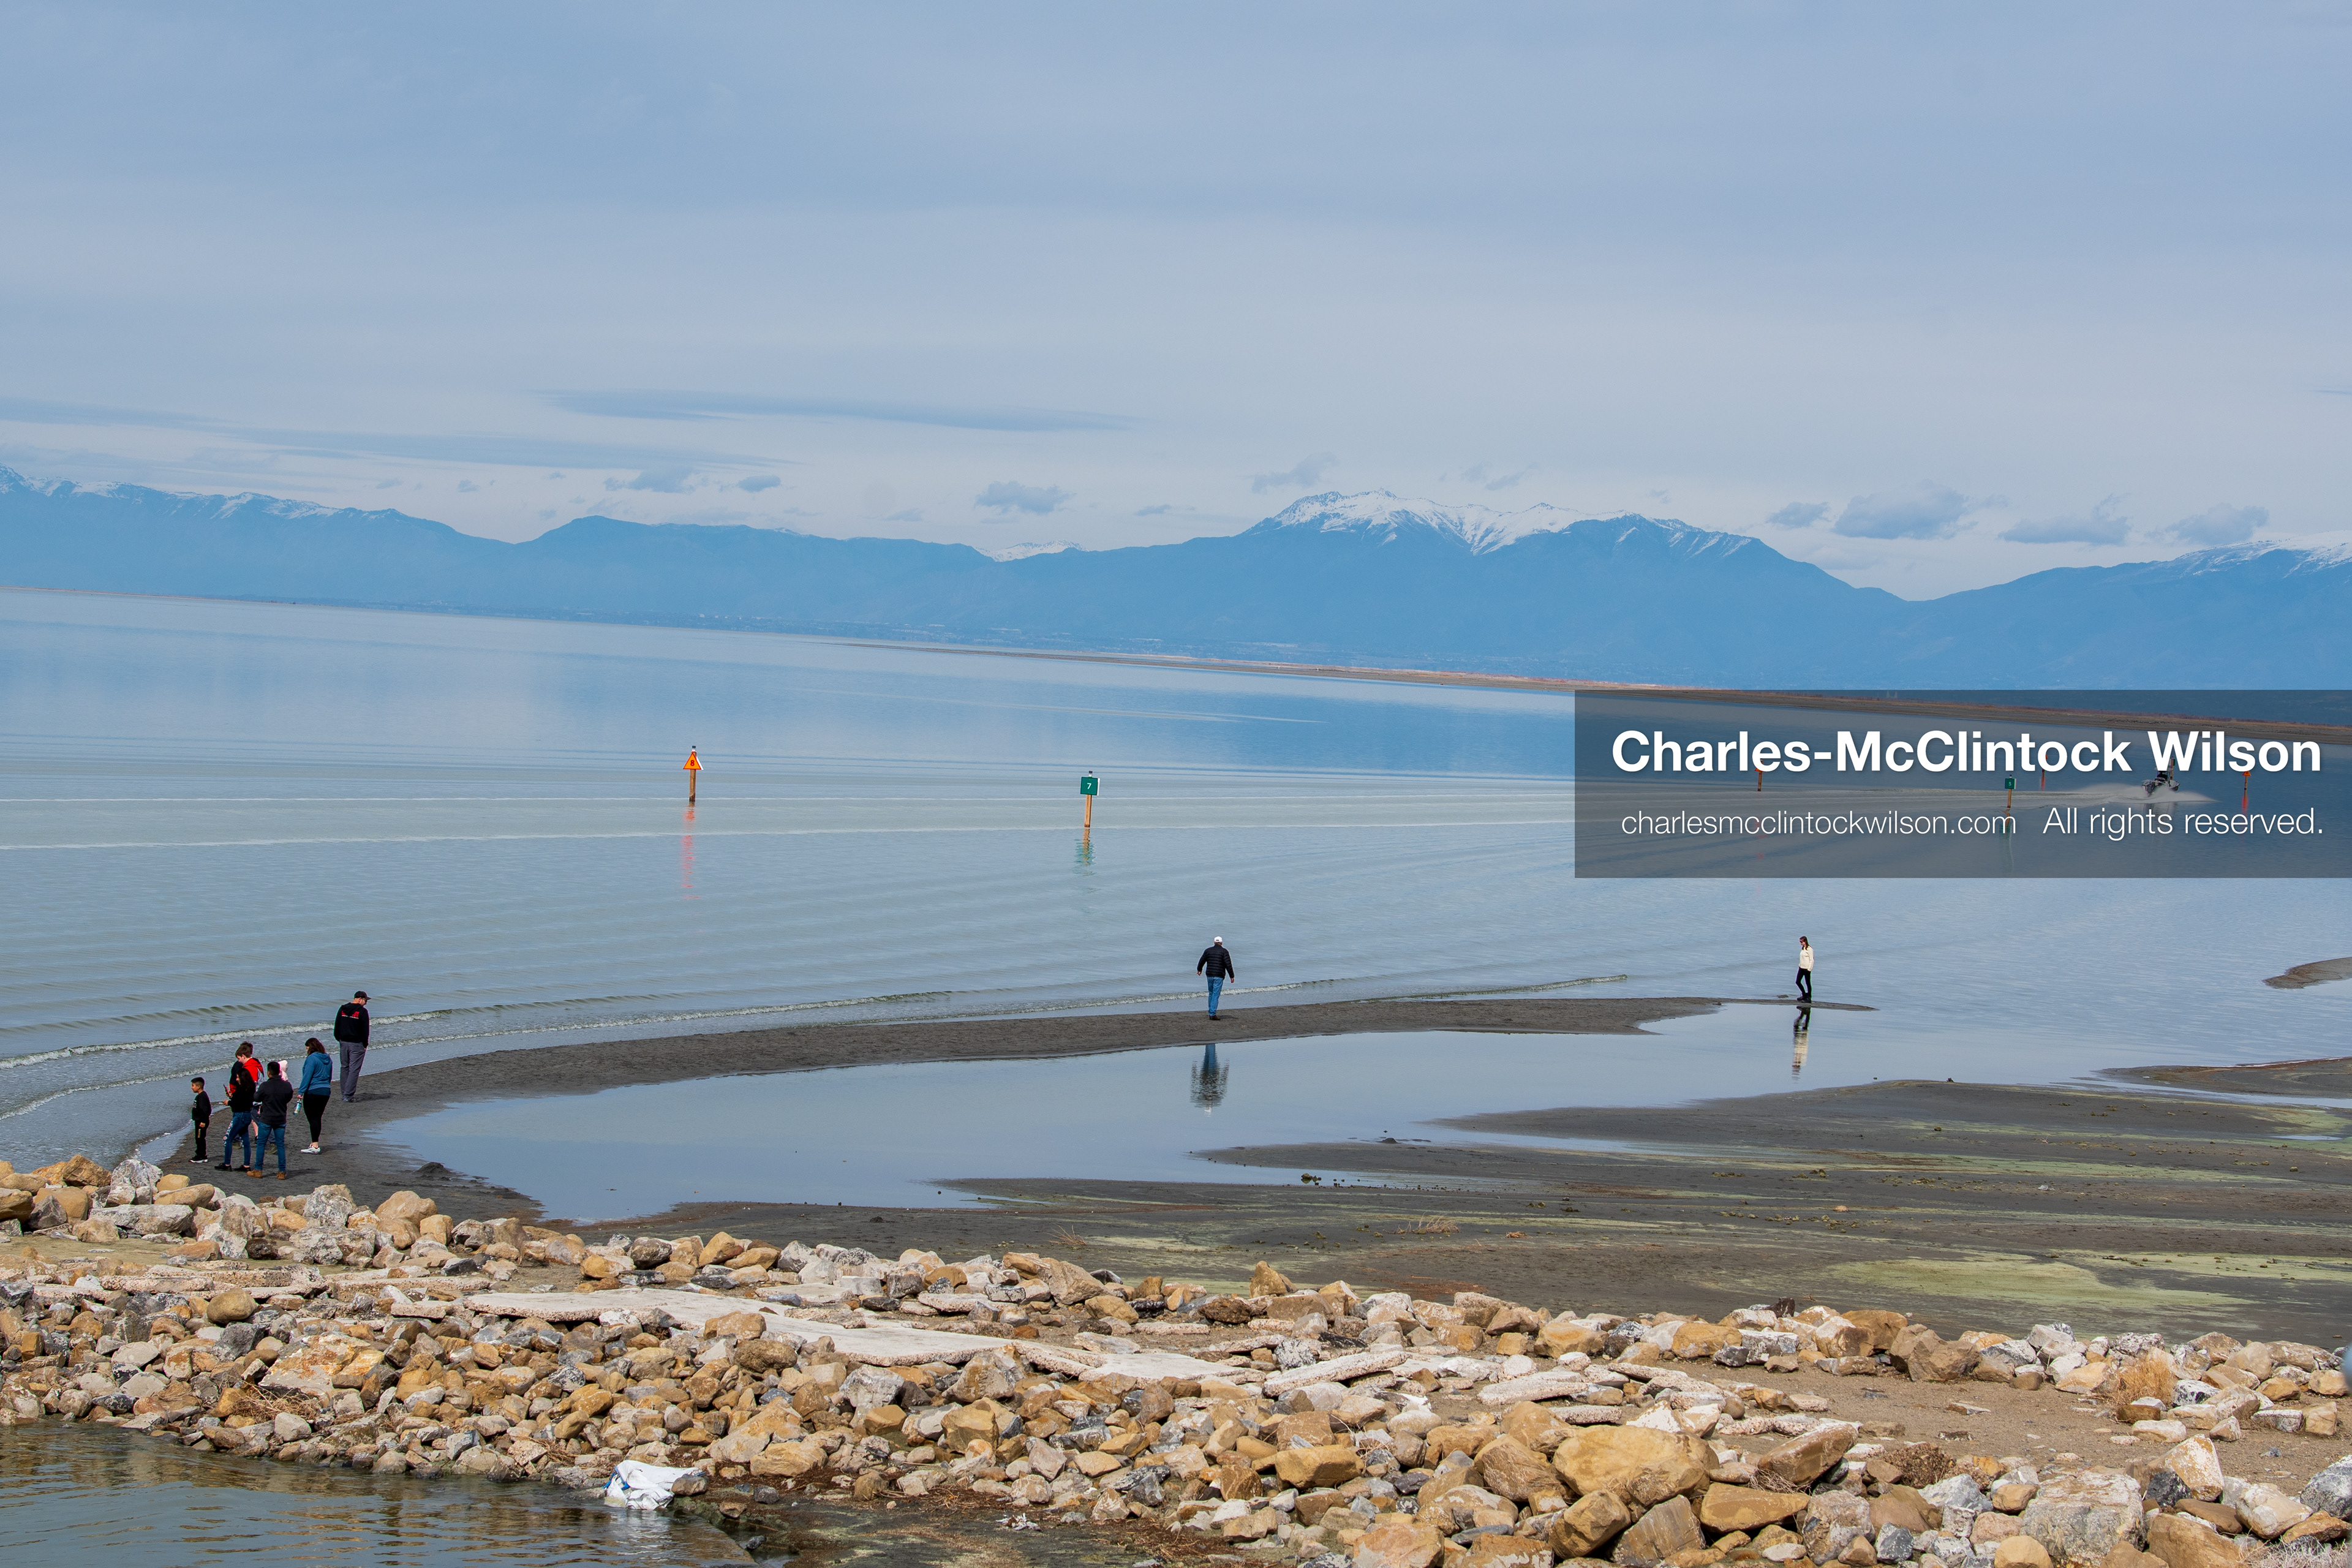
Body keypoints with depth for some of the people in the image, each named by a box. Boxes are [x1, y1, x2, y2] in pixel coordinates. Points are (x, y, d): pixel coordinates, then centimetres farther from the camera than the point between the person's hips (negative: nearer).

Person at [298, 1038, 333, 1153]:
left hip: (313, 1092, -8)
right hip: (326, 1091, 8)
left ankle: (315, 1146, -11)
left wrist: (301, 1091, -15)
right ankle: (314, 1143, 21)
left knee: (312, 1119, -7)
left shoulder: (312, 1058, -11)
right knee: (317, 1118, 15)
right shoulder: (327, 1059, 14)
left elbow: (307, 1076, -16)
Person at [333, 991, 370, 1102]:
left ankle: (344, 1094, 18)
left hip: (344, 1043, 6)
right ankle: (348, 1095, -9)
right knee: (354, 1070, -4)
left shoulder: (342, 1009, 6)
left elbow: (337, 1027, 11)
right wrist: (365, 1045, -2)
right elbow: (365, 1030, -12)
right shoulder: (362, 1011, -13)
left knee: (345, 1068, 16)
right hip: (357, 1044, -6)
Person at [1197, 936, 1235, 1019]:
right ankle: (1213, 1014, -11)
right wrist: (1232, 976, -7)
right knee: (1216, 995, -5)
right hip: (1219, 976, -4)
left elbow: (1202, 961, 19)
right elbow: (1228, 964, -12)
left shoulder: (1208, 950, 8)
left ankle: (1210, 1013, 22)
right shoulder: (1224, 951, -5)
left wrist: (1199, 969, 39)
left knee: (1211, 994, 18)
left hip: (1209, 975, 4)